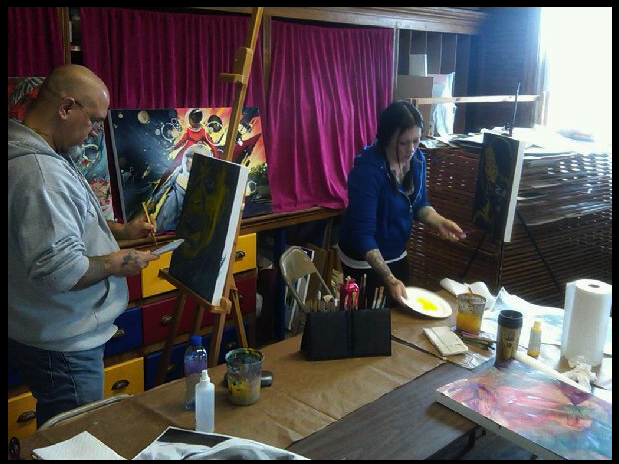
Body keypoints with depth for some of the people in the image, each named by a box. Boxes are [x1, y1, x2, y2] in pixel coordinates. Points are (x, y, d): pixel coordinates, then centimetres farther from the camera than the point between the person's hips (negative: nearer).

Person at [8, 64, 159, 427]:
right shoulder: (40, 173, -28)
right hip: (61, 347, -10)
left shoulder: (46, 156, 7)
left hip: (60, 336, 10)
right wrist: (118, 263, -15)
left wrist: (121, 230, 11)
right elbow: (61, 270, -32)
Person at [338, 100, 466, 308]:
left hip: (397, 255, 7)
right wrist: (389, 279, -35)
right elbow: (363, 233, -30)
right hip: (365, 260, -7)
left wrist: (439, 222, -14)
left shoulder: (417, 159, -8)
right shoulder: (367, 170, -29)